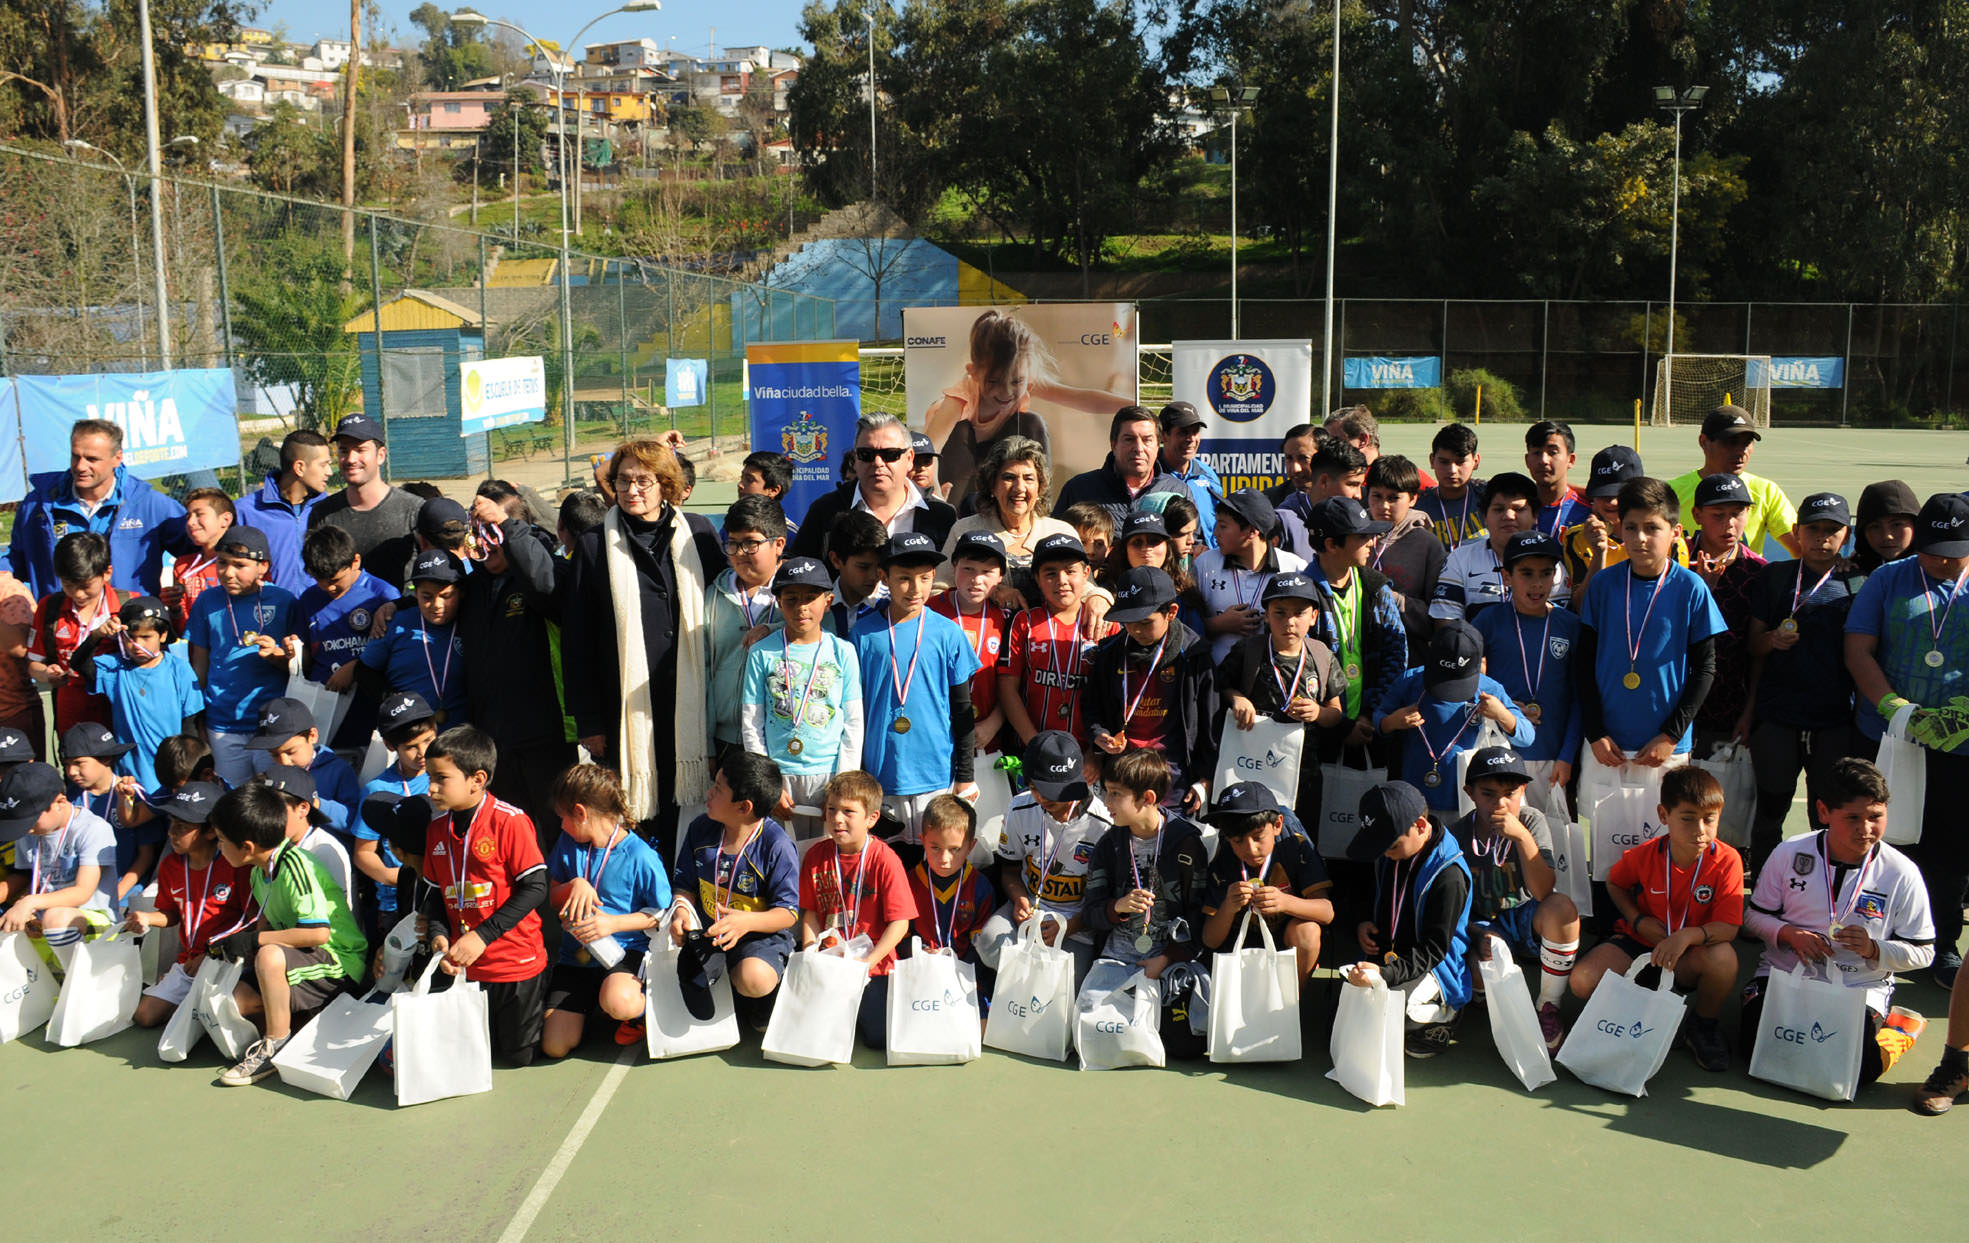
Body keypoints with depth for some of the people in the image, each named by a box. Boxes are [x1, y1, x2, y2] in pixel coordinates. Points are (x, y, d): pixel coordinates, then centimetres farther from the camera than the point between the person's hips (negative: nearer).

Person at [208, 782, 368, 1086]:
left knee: (270, 956, -35)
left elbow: (318, 933, -29)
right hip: (295, 961, 9)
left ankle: (276, 1047, -18)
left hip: (338, 966, -9)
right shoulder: (259, 872, 7)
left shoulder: (295, 866, -22)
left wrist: (254, 941, -20)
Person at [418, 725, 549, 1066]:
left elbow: (535, 887, -17)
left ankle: (539, 1001, 32)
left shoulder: (509, 821, -16)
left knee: (519, 1054, 4)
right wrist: (439, 935, -8)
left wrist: (482, 936, -21)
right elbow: (434, 892, 12)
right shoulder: (437, 828, 4)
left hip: (516, 962, -5)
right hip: (465, 967, 6)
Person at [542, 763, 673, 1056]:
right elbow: (553, 897, 12)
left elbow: (661, 914, -8)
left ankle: (639, 1008, 1)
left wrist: (613, 923, -20)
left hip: (626, 950, -5)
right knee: (554, 1047, -8)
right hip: (576, 953, 5)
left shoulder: (640, 856, -13)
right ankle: (589, 1004, 24)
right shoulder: (568, 845, 4)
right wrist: (574, 885, -10)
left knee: (617, 1003, -39)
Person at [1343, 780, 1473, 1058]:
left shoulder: (1449, 876, -23)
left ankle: (1441, 1016, 0)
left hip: (1433, 964, -7)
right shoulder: (1390, 856, 2)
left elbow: (1434, 949, -23)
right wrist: (1364, 924, 2)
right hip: (1386, 954, 7)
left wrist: (1385, 972, -36)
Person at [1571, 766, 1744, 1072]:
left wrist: (1687, 935, -41)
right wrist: (1639, 920, -6)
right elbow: (1614, 883, 11)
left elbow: (1728, 927, -22)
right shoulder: (1643, 855, -12)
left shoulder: (1727, 860, -18)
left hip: (1690, 955, -1)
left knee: (1723, 957, -37)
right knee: (1582, 981, -25)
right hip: (1639, 943, 1)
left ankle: (1704, 1025, -5)